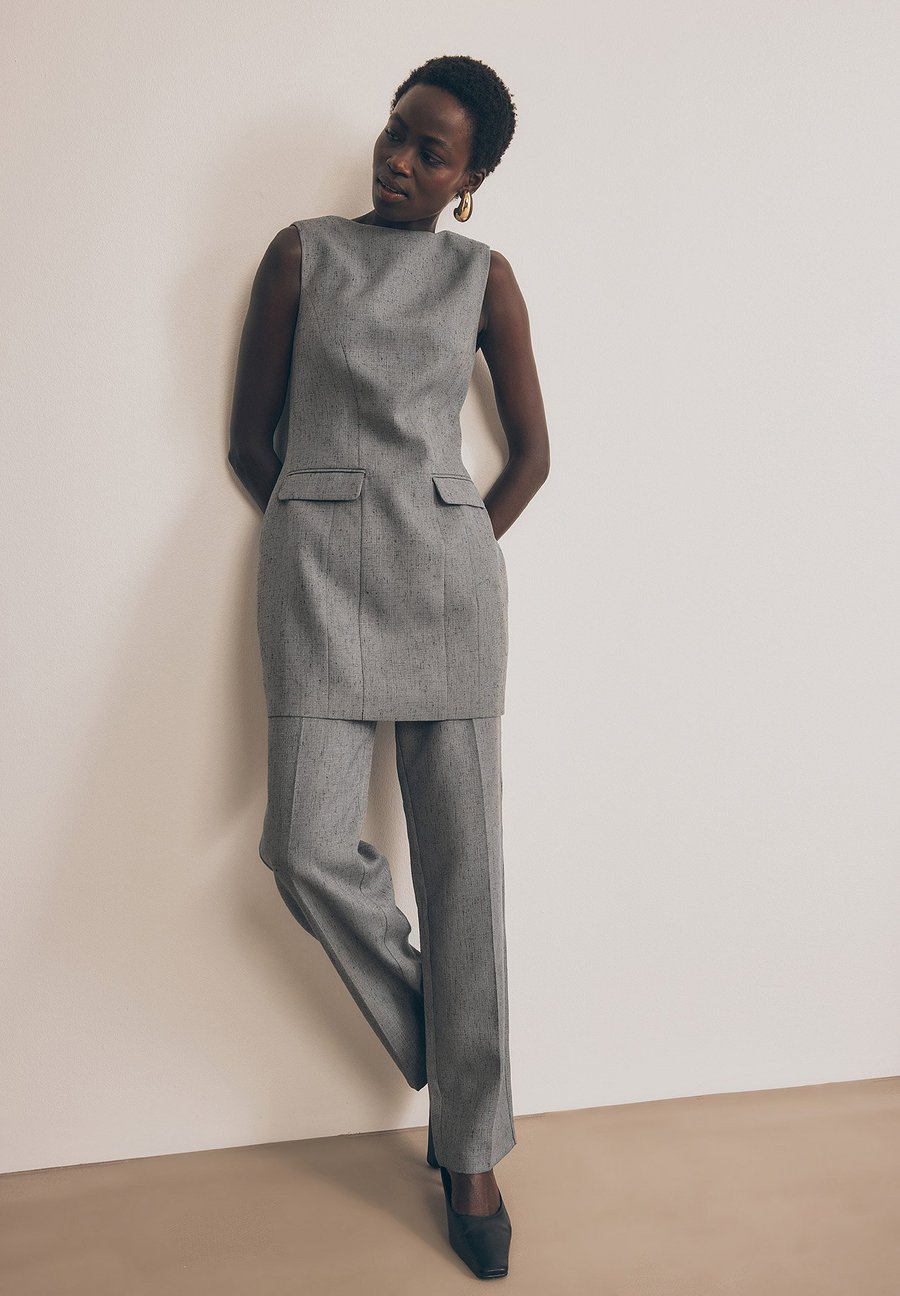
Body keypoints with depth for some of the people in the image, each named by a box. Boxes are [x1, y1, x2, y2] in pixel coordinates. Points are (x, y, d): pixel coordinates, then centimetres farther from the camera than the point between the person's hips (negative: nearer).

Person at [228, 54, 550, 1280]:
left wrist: (463, 555, 5)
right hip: (318, 557, 0)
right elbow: (248, 438, 8)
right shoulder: (302, 252, 10)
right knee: (310, 848, -13)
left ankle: (471, 1147, 15)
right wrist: (320, 535, 4)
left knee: (462, 858, 0)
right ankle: (440, 1038, 17)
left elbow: (532, 452, 14)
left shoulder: (484, 275, 12)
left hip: (449, 560, 1)